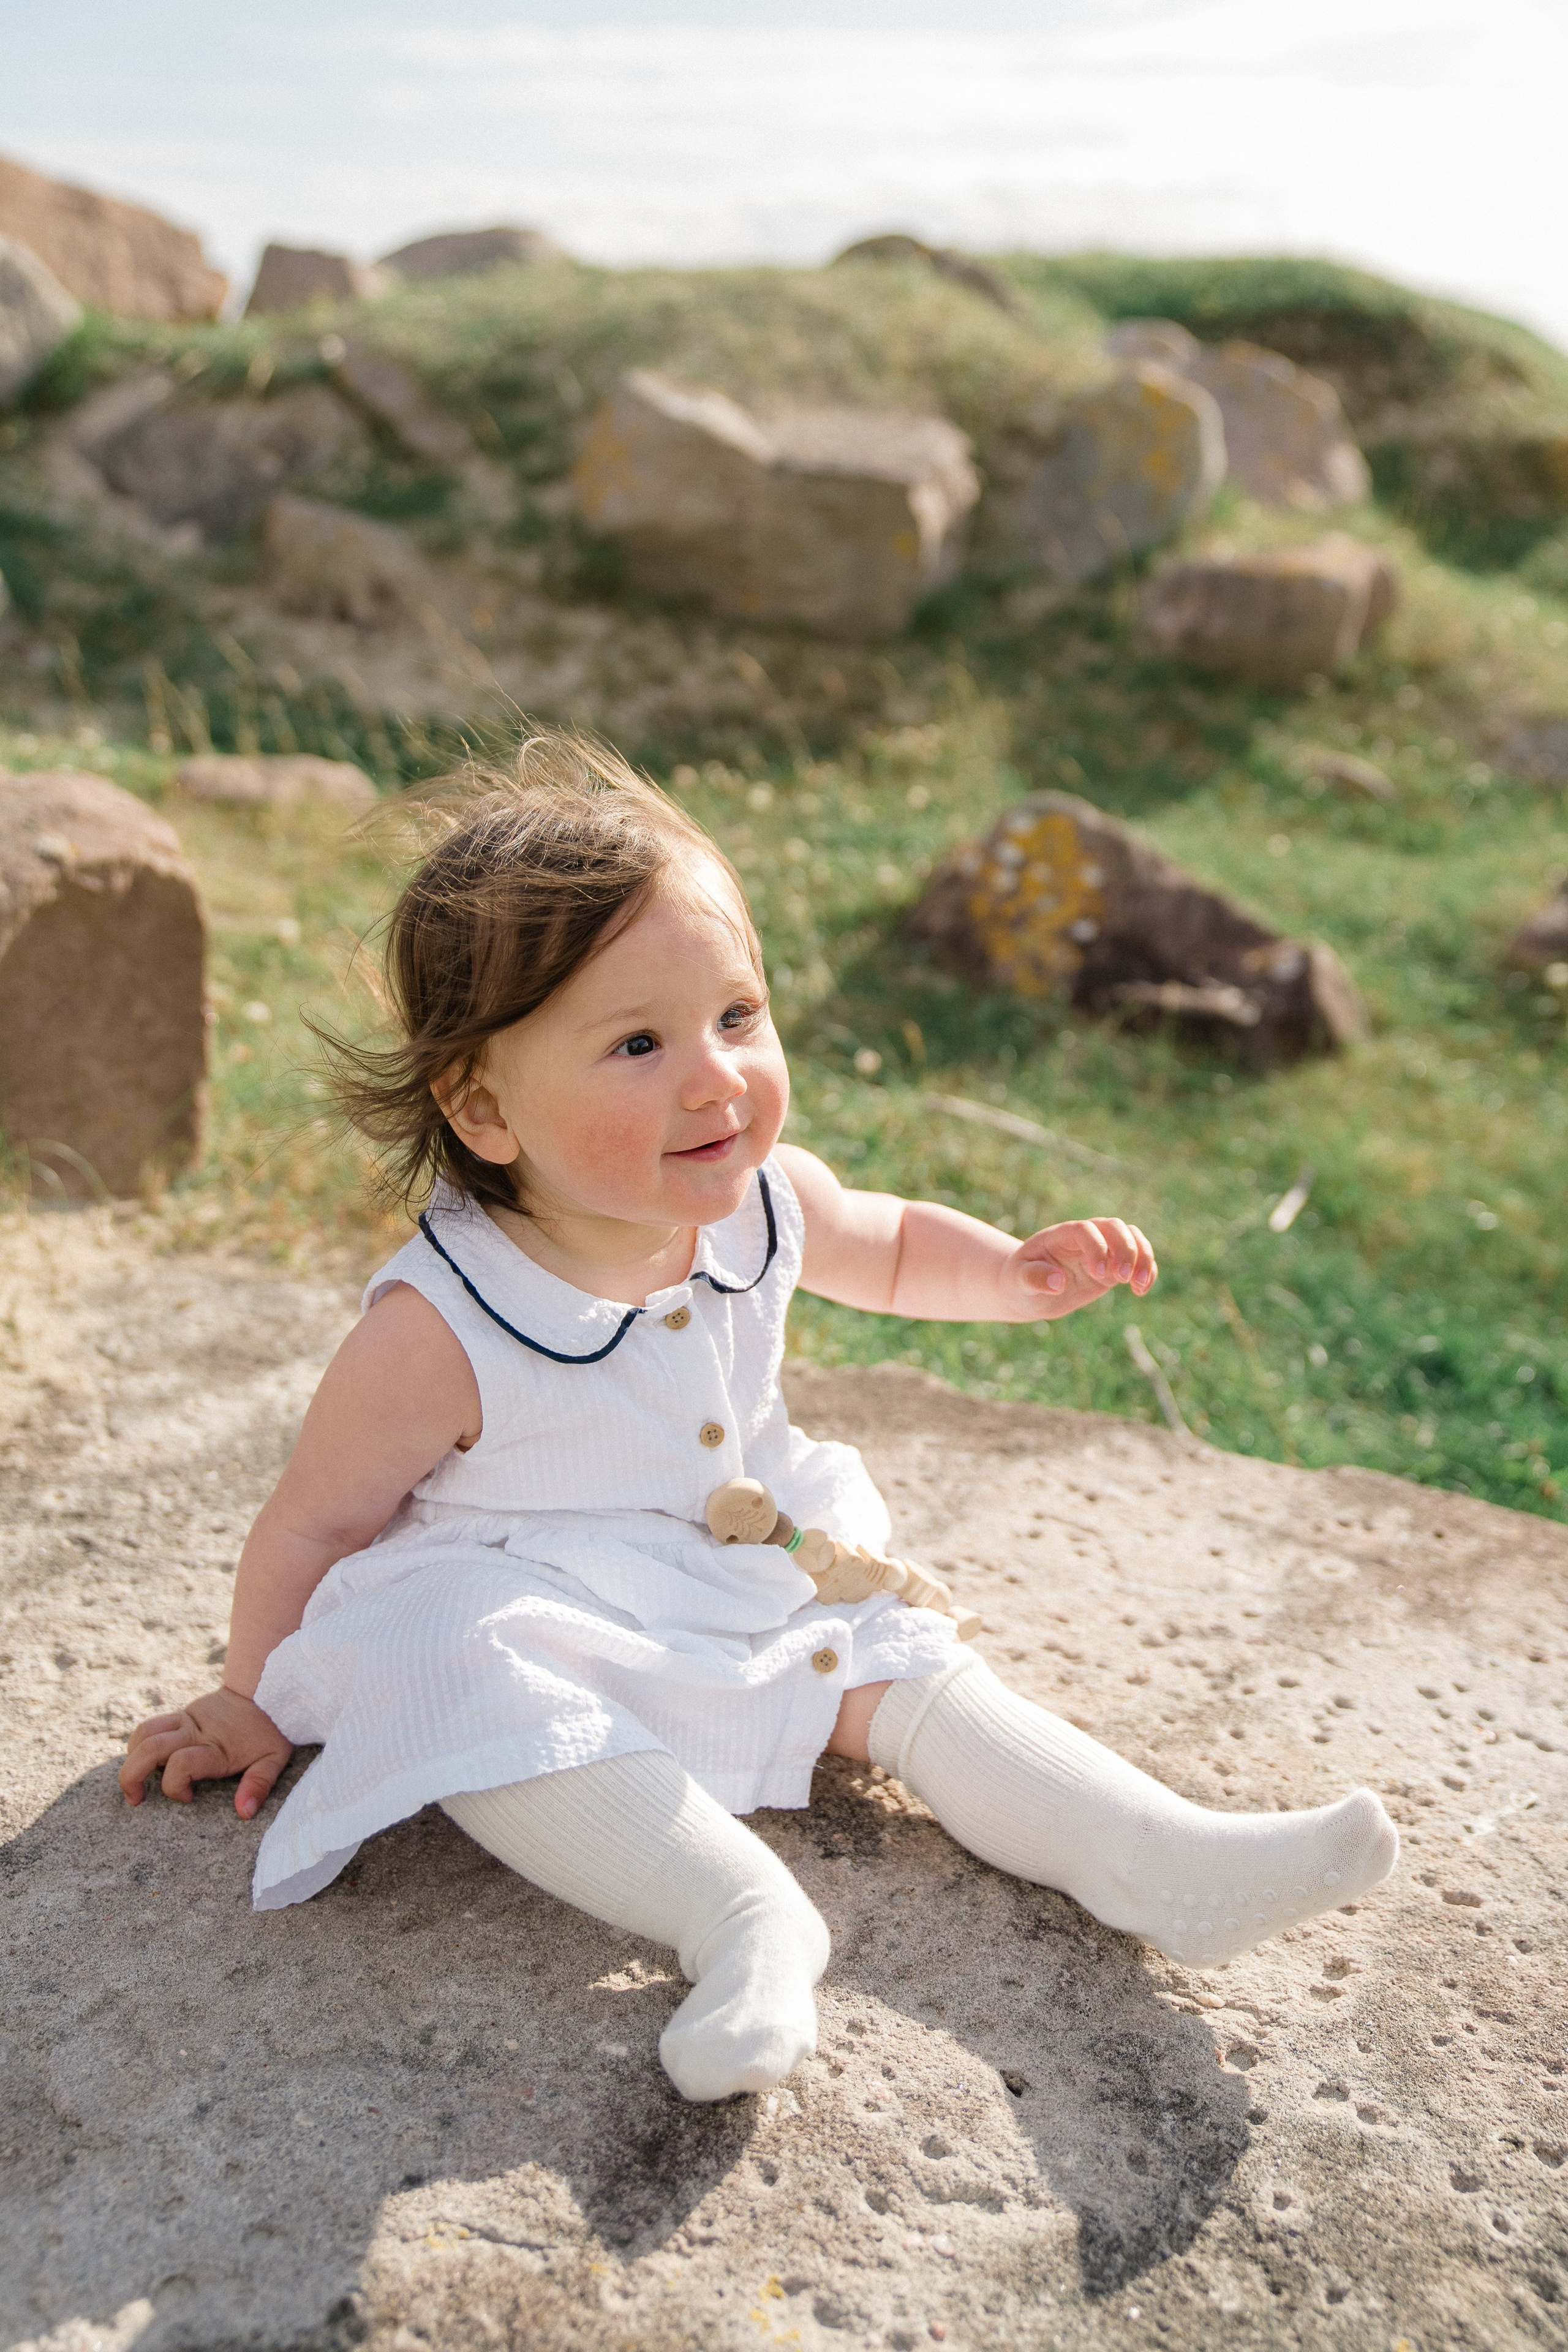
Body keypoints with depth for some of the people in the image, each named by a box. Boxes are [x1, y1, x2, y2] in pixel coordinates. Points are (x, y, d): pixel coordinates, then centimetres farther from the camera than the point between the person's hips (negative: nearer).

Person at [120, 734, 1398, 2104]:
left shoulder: (764, 1205, -11)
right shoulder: (441, 1331, -27)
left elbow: (891, 1248, 12)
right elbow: (313, 1529, -12)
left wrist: (1020, 1272, -6)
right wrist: (255, 1708, 0)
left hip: (750, 1581, 5)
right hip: (520, 1623, -5)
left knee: (901, 1669, -10)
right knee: (464, 1688, -35)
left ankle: (1161, 1860, -9)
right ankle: (743, 1916, -40)